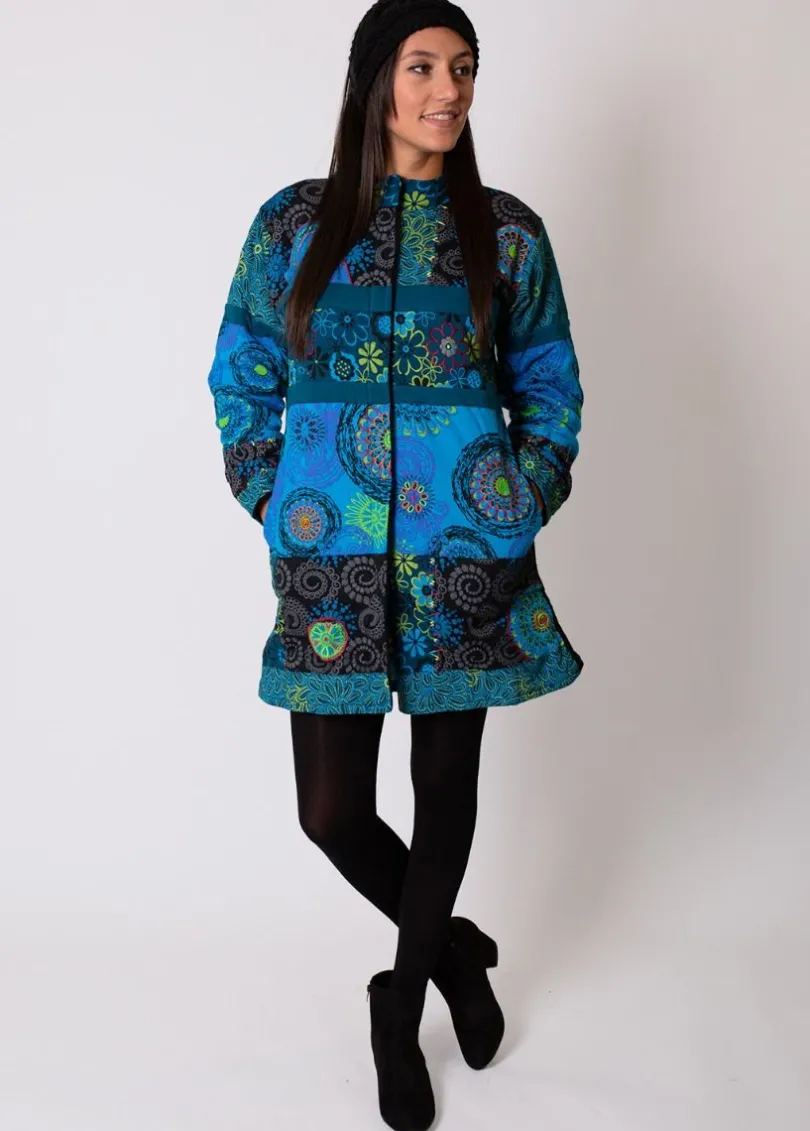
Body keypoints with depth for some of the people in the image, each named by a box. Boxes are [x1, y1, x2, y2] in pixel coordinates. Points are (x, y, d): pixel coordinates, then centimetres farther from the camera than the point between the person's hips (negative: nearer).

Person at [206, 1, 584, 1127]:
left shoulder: (508, 231, 4)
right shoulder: (293, 222, 4)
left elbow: (550, 389, 11)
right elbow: (240, 382, 10)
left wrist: (521, 506, 1)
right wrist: (277, 504, 2)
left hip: (464, 556, 0)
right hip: (330, 558, 1)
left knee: (446, 786, 10)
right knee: (331, 810, 3)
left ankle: (401, 1006, 35)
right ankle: (451, 950, 34)